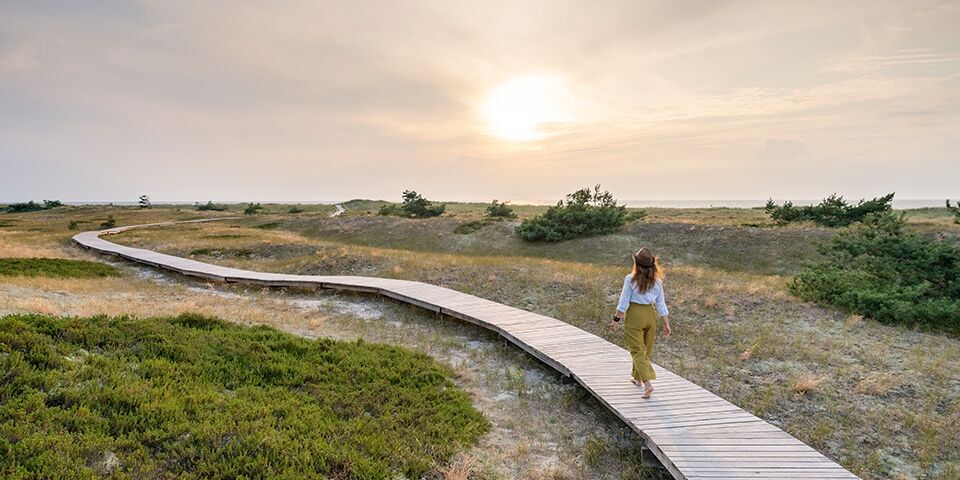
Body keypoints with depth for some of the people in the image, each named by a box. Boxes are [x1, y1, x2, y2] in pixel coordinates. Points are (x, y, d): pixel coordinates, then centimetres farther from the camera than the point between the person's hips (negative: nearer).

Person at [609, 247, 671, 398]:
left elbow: (623, 303, -11)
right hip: (650, 314, 5)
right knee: (645, 349, 19)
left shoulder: (630, 280, -13)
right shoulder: (657, 281, -1)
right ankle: (637, 378, 34)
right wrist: (666, 324, 9)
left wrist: (616, 319, -2)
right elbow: (661, 305, 3)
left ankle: (647, 383, -14)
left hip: (634, 315, -5)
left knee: (637, 350, -1)